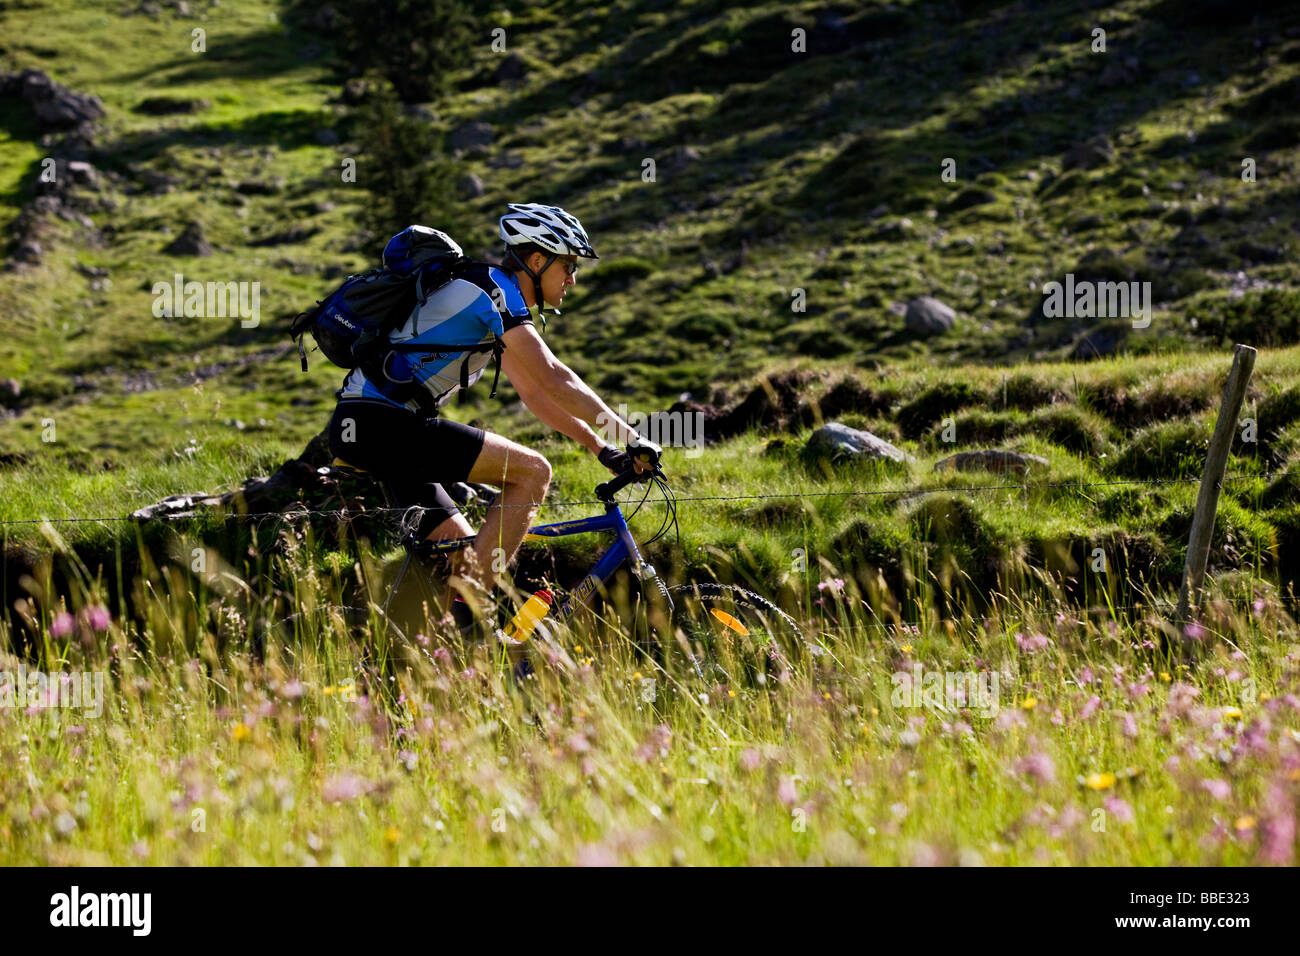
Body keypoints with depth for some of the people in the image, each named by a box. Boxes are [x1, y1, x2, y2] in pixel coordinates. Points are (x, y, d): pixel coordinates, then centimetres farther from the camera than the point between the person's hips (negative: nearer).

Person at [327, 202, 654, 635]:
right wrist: (628, 433, -12)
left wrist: (602, 449, 18)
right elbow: (552, 379, -15)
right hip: (383, 424, -10)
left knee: (469, 556, 13)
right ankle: (469, 610, -16)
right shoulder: (494, 290, -10)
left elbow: (533, 392, 24)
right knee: (532, 471, -14)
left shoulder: (501, 297, 21)